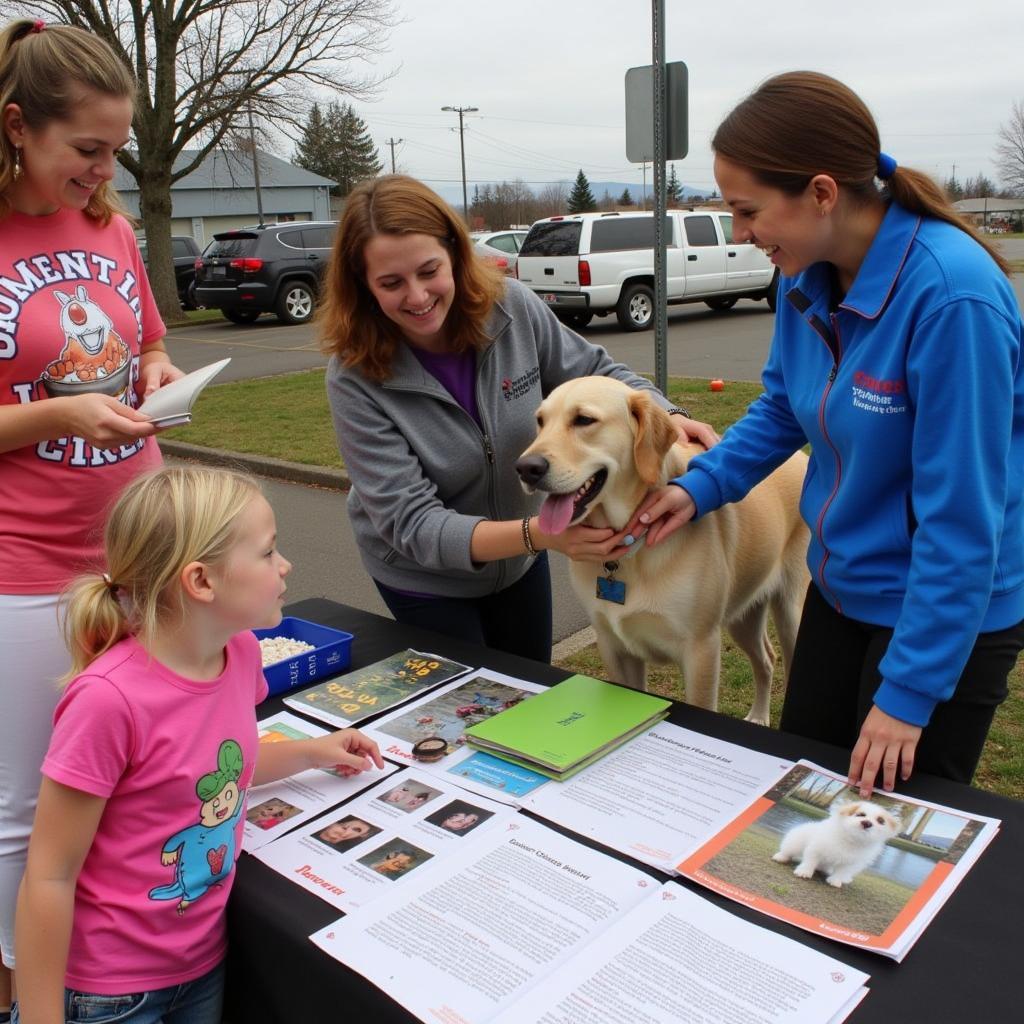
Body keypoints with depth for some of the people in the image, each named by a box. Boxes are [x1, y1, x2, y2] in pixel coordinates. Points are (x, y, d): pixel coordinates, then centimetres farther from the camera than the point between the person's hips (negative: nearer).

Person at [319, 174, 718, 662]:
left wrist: (667, 415, -22)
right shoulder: (355, 375, -27)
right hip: (425, 580, -3)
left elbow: (595, 373, -3)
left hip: (520, 561, 4)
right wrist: (539, 534, -42)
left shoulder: (511, 307, -20)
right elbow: (410, 524, -30)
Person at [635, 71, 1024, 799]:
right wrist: (700, 487, -6)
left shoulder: (951, 294, -29)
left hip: (946, 615, -7)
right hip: (841, 588, 7)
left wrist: (909, 690, -19)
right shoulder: (807, 274, -7)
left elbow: (961, 517, -25)